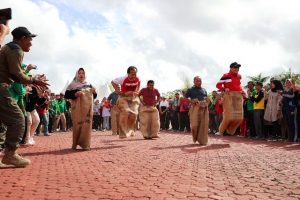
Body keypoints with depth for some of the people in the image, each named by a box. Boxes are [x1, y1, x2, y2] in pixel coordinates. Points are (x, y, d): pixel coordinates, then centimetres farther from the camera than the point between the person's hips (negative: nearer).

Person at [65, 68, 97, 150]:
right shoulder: (72, 85, 5)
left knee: (87, 124, -1)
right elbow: (66, 95, -2)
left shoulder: (89, 85, 16)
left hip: (88, 108, 3)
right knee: (77, 125, -7)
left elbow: (94, 96, 19)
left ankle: (85, 144, 3)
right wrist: (75, 94, -18)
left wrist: (94, 92, -2)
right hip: (78, 108, -3)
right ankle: (75, 144, 1)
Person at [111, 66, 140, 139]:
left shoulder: (137, 79, -11)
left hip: (134, 97, 3)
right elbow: (113, 82, -5)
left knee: (134, 114, -7)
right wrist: (117, 90, -10)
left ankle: (131, 131, 18)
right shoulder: (123, 79, -22)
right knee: (125, 113, -18)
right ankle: (123, 133, -10)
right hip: (124, 97, -3)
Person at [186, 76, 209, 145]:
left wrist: (206, 105, 5)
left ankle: (202, 141, 7)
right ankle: (195, 138, 18)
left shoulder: (204, 90, 19)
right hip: (195, 108, -3)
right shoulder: (191, 90, 7)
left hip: (204, 108, 3)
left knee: (203, 124, -2)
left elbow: (207, 99, 26)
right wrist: (191, 101, -10)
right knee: (194, 124, -8)